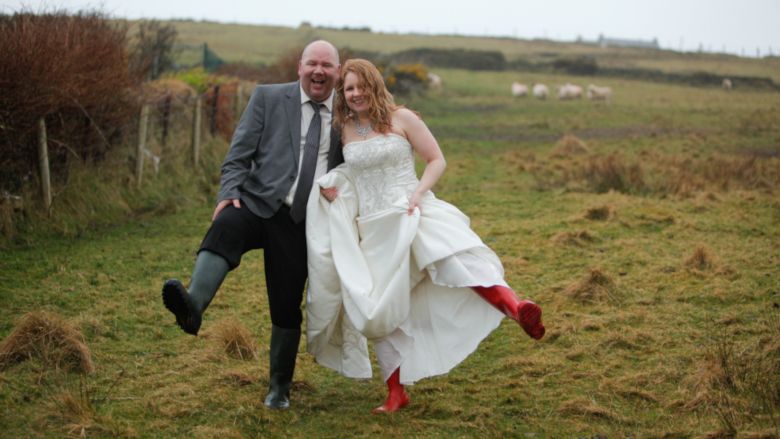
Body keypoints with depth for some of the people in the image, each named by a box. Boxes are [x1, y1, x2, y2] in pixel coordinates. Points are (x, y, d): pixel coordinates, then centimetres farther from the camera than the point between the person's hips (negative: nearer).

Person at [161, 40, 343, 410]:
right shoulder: (267, 98, 4)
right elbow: (239, 155, 0)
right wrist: (228, 194, -15)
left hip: (301, 223, 2)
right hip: (257, 205, -1)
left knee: (287, 308, 5)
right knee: (224, 228, -36)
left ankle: (279, 388, 23)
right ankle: (193, 304, -56)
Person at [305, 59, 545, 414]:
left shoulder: (401, 118, 0)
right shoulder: (343, 129, 9)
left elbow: (436, 160, 1)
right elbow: (341, 172, 24)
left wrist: (419, 192, -15)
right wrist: (327, 185, 2)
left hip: (411, 215, -4)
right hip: (372, 228, 4)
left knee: (457, 261, -32)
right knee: (375, 309, 2)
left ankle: (516, 308, -55)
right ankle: (396, 393, 13)